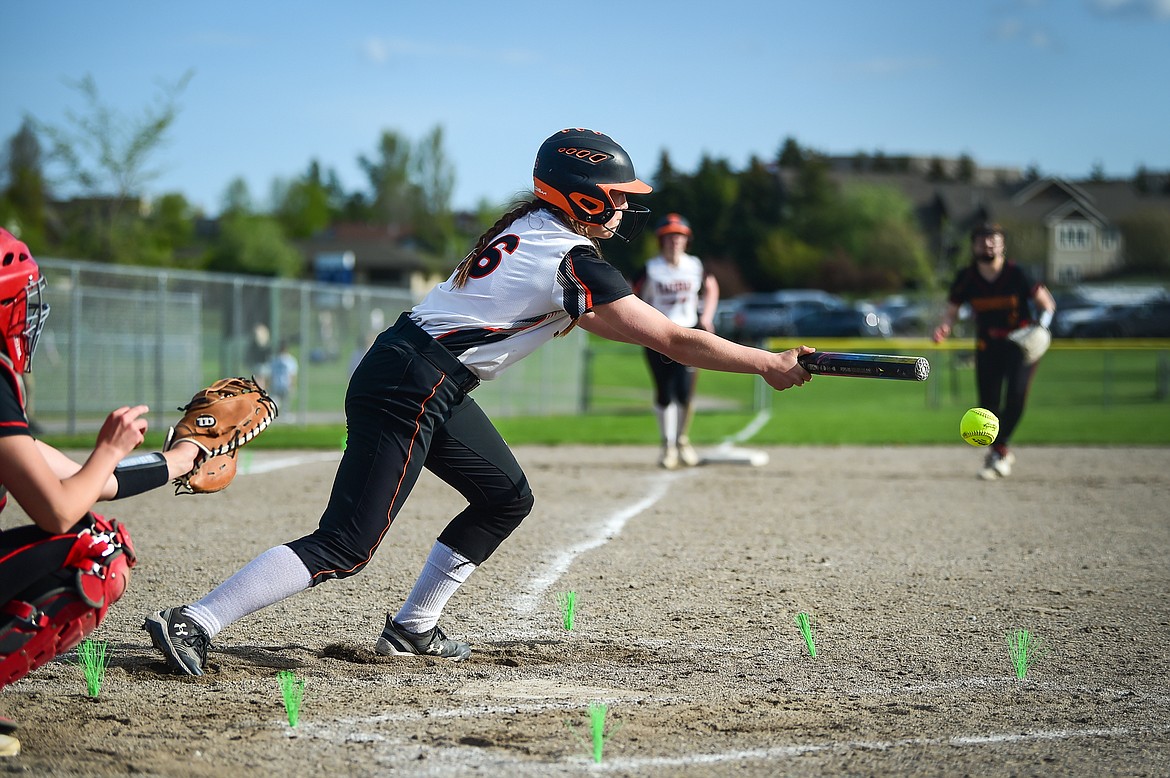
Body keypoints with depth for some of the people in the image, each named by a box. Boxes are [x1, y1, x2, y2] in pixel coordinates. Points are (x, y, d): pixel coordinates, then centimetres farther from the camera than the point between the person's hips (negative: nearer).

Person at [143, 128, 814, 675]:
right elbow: (674, 341, -10)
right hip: (409, 389, -10)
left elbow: (579, 315, 29)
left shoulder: (528, 227, 13)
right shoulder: (576, 261, -12)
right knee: (345, 548, -10)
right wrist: (772, 365, -2)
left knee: (507, 498, 19)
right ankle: (194, 624, -13)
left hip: (429, 383, 10)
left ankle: (412, 630, 23)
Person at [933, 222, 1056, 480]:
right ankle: (1003, 452, 24)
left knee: (1016, 394, -21)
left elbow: (1047, 304, -7)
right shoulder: (966, 278, -9)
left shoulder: (1016, 274, -16)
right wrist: (944, 328, -24)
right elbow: (951, 311, -1)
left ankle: (999, 450, -4)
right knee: (988, 404, 0)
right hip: (988, 345, 3)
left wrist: (1041, 326, -26)